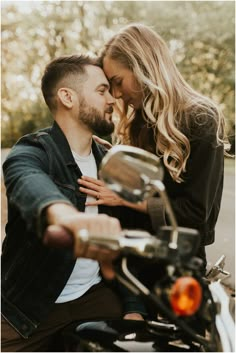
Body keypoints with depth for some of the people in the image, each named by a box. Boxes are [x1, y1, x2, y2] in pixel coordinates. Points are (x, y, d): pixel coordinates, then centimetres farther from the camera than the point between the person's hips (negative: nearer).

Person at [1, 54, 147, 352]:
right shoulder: (30, 152, -14)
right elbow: (30, 184, -39)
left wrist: (134, 307, -9)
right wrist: (67, 214, -62)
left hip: (95, 295, 4)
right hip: (32, 306, -4)